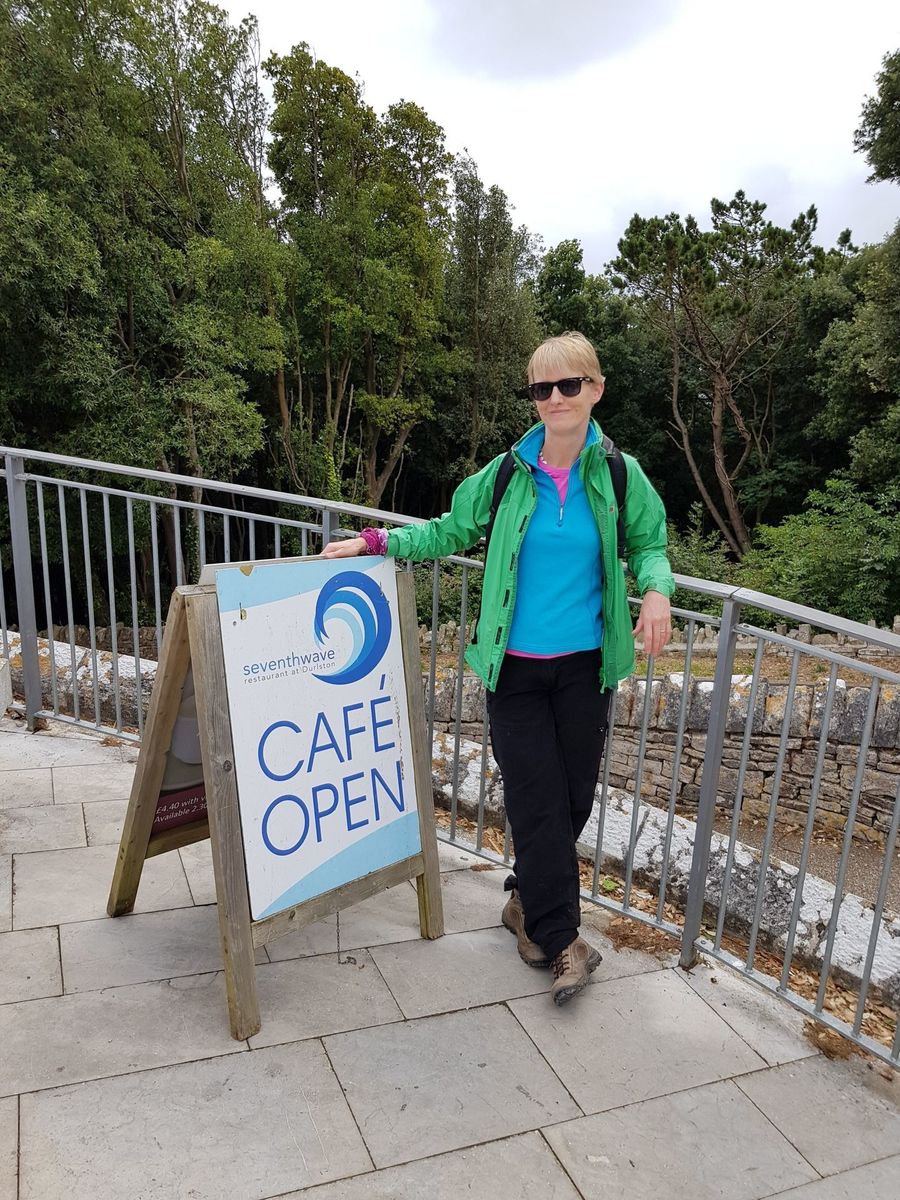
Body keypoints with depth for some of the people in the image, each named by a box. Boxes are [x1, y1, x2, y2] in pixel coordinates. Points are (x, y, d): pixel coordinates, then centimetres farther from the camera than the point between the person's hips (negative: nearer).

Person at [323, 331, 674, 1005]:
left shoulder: (620, 475, -3)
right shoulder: (507, 474, -4)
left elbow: (648, 543, 8)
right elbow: (452, 531, 7)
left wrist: (656, 590, -12)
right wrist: (376, 542, 1)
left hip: (586, 664, 2)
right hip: (516, 666, -1)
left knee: (576, 796, 10)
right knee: (538, 803, -1)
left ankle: (527, 901, 36)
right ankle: (563, 938, 16)